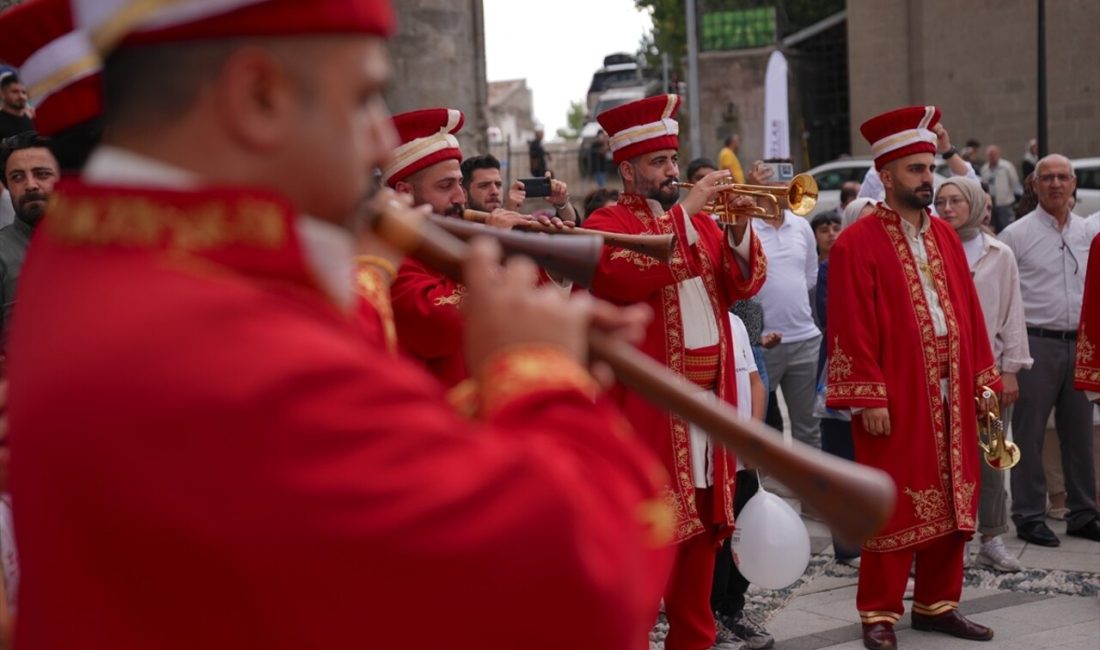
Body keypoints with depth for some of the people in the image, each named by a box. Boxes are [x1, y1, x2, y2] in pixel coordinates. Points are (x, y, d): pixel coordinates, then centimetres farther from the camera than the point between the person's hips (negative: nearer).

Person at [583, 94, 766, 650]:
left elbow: (745, 283, 9)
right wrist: (685, 210, -20)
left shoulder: (698, 221, 17)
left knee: (703, 521, 12)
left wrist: (737, 230, -9)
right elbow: (629, 276, -24)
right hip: (647, 403, -7)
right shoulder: (607, 224, -4)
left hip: (709, 397, 7)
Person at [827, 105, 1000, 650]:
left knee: (951, 499, 11)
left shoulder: (945, 236, 13)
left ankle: (937, 603, 24)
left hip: (951, 394, 7)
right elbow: (851, 330, -12)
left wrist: (983, 379, 9)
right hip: (895, 398, -6)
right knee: (895, 503, -1)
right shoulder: (857, 243, -8)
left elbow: (969, 312, 14)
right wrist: (868, 398, -16)